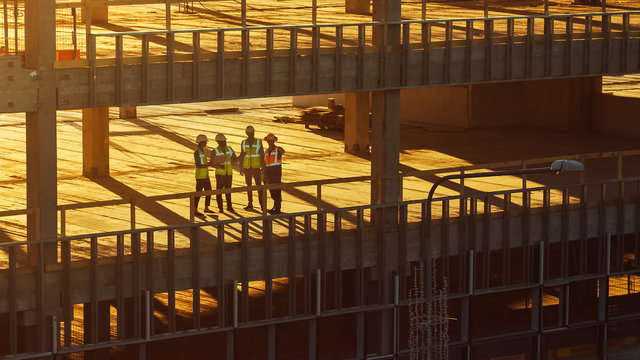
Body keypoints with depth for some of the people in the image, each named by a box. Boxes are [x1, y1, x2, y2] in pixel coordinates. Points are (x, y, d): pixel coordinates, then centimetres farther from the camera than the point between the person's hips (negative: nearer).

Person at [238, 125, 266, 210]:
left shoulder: (258, 142, -2)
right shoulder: (244, 142, 4)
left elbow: (262, 155, -2)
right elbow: (241, 156, 7)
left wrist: (263, 168, -7)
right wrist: (241, 168, 3)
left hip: (256, 167, -2)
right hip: (247, 167, 2)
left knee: (258, 185, -5)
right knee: (249, 185, 5)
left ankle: (261, 203, 1)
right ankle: (250, 204, 11)